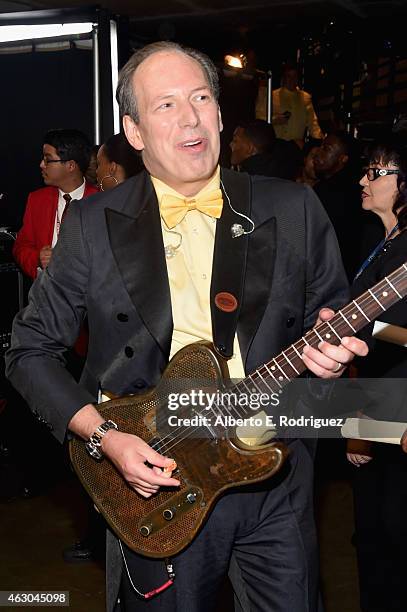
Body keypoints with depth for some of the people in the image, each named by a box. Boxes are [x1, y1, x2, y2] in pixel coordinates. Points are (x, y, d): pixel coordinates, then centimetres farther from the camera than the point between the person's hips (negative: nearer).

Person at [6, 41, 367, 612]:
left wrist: (330, 343, -14)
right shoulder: (94, 225, -4)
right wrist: (104, 434, -10)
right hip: (155, 484, -1)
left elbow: (332, 310, 10)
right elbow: (31, 348, 1)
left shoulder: (293, 209, 0)